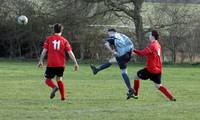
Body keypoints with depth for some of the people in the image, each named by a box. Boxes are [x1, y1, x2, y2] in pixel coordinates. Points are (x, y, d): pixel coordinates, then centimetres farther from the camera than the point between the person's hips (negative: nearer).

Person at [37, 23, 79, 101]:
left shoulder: (49, 39, 3)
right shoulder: (64, 40, 4)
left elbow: (44, 50, -2)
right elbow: (70, 53, -1)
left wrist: (41, 61, 1)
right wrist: (75, 63, 1)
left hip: (51, 64, -2)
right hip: (61, 64, 2)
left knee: (47, 80, 6)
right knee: (59, 79, 20)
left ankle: (54, 87, -26)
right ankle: (63, 97, 12)